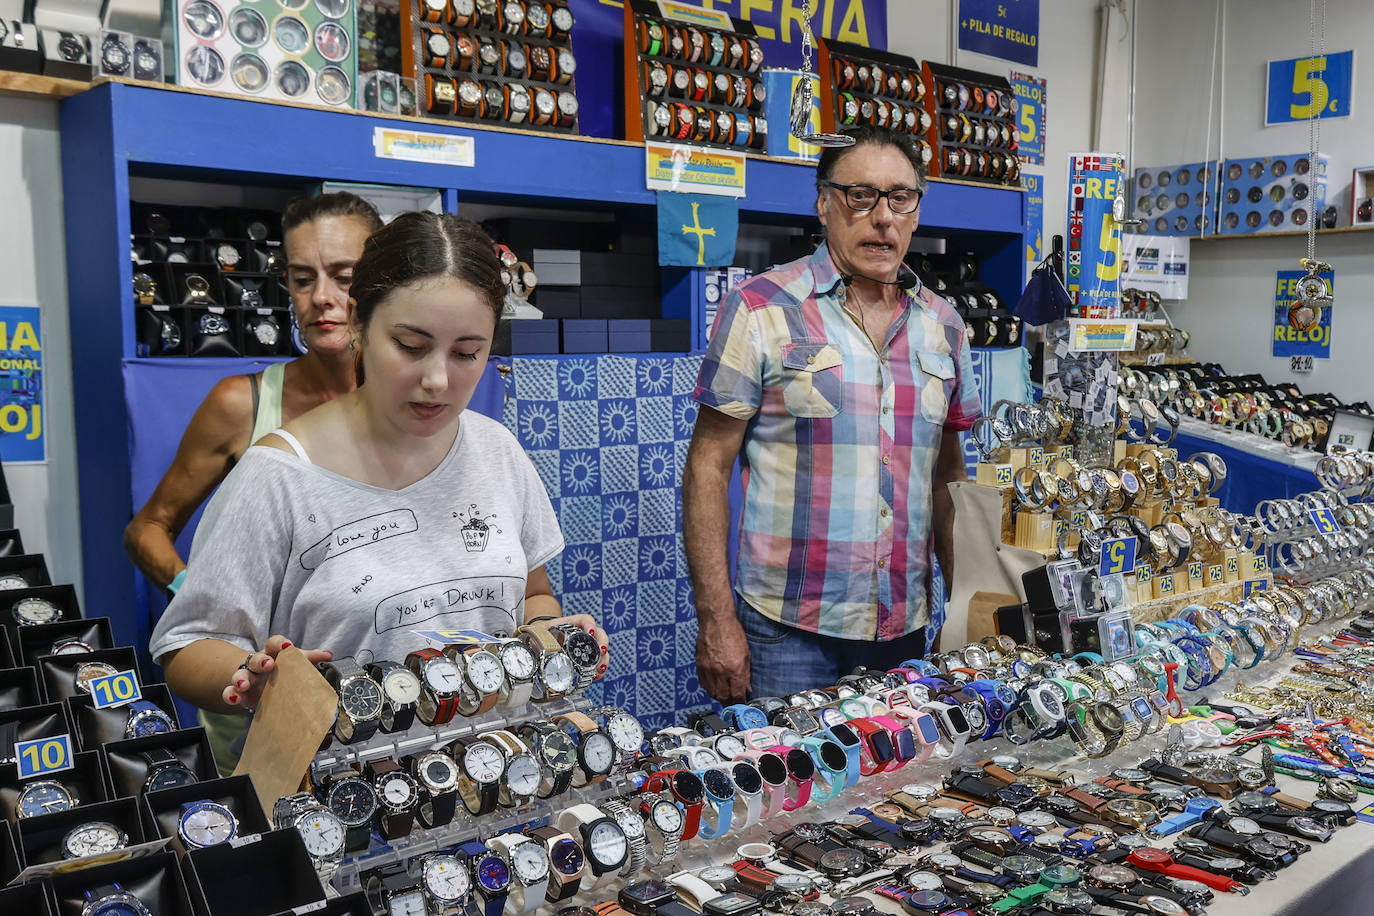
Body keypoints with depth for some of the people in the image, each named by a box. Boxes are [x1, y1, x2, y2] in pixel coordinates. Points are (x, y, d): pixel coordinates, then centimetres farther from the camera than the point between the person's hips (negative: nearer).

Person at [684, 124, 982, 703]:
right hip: (787, 631, -4)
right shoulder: (761, 310, -6)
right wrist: (716, 622, -12)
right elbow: (707, 467, -7)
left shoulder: (942, 325, 9)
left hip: (906, 630, 5)